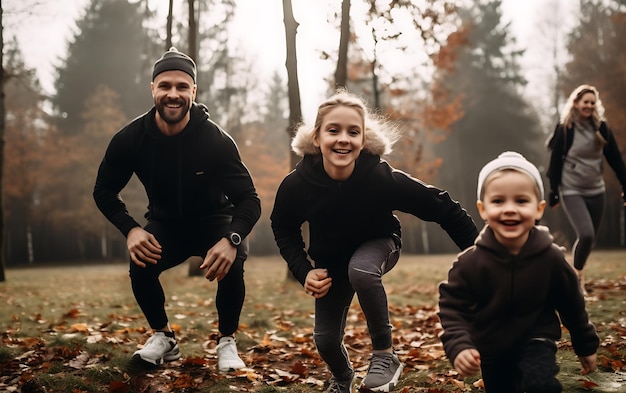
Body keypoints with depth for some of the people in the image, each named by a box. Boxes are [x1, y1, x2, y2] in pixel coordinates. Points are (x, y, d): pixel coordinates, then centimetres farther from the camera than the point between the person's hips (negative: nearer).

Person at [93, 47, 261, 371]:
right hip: (164, 224, 2)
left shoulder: (216, 140, -26)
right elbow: (104, 190, -6)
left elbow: (249, 200, -24)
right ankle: (163, 338, 1)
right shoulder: (130, 138, -18)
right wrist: (130, 229, -25)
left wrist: (231, 240, -44)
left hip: (214, 221, -2)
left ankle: (227, 343, -5)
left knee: (231, 266, -31)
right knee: (140, 266, -27)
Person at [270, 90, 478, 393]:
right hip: (329, 262, 3)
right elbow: (284, 230, -6)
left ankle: (385, 355, -16)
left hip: (378, 245, -2)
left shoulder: (383, 178, -35)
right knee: (325, 339, 2)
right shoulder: (296, 185, -29)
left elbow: (444, 209, -22)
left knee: (361, 270, -36)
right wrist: (304, 272, -20)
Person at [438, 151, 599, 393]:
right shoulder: (469, 263, -19)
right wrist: (458, 346, -33)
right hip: (492, 349, 2)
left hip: (536, 340, -1)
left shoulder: (552, 258, -15)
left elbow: (572, 306, -1)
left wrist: (586, 346, 11)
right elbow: (452, 307, -17)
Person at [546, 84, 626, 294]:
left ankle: (577, 273, 29)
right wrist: (553, 192, -8)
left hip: (596, 191, 5)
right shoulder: (565, 129, -8)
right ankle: (576, 275, 2)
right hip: (572, 191, -5)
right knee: (586, 235, -19)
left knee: (591, 238, 8)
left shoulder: (601, 128, 3)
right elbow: (555, 162, -7)